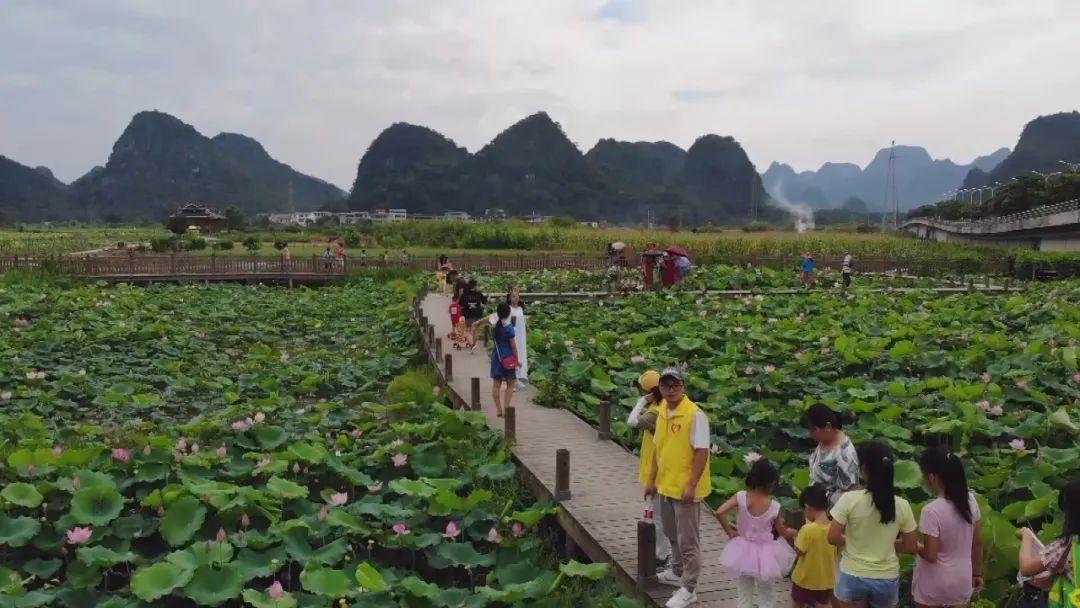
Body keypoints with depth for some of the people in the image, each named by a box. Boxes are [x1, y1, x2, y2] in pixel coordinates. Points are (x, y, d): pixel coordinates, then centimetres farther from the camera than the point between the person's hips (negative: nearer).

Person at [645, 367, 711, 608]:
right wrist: (652, 480, 15)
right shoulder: (662, 413, 6)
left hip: (685, 488, -8)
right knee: (672, 535, 22)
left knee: (688, 540, 2)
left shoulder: (695, 414, -17)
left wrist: (691, 485, -21)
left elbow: (702, 452, -18)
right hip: (666, 485, 8)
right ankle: (677, 573, 40)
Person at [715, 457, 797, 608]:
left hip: (744, 552, 1)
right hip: (765, 555, -1)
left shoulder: (741, 497, -16)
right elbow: (781, 532, 0)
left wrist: (730, 532, -9)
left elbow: (719, 513, -24)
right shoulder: (774, 506, -16)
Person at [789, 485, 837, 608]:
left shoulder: (807, 529, -26)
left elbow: (799, 551, -19)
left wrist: (796, 537, -3)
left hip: (805, 578, -4)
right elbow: (836, 551, 5)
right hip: (826, 579, 4)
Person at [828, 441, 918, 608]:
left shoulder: (850, 499, -17)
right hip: (887, 579, 2)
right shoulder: (902, 505, -9)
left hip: (853, 577, -2)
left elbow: (833, 538, -14)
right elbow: (911, 547, -2)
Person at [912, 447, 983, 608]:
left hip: (934, 586, -5)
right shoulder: (970, 501, -7)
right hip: (962, 582, 5)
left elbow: (930, 555, -21)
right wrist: (977, 573, 16)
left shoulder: (931, 511, -26)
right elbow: (978, 542, 4)